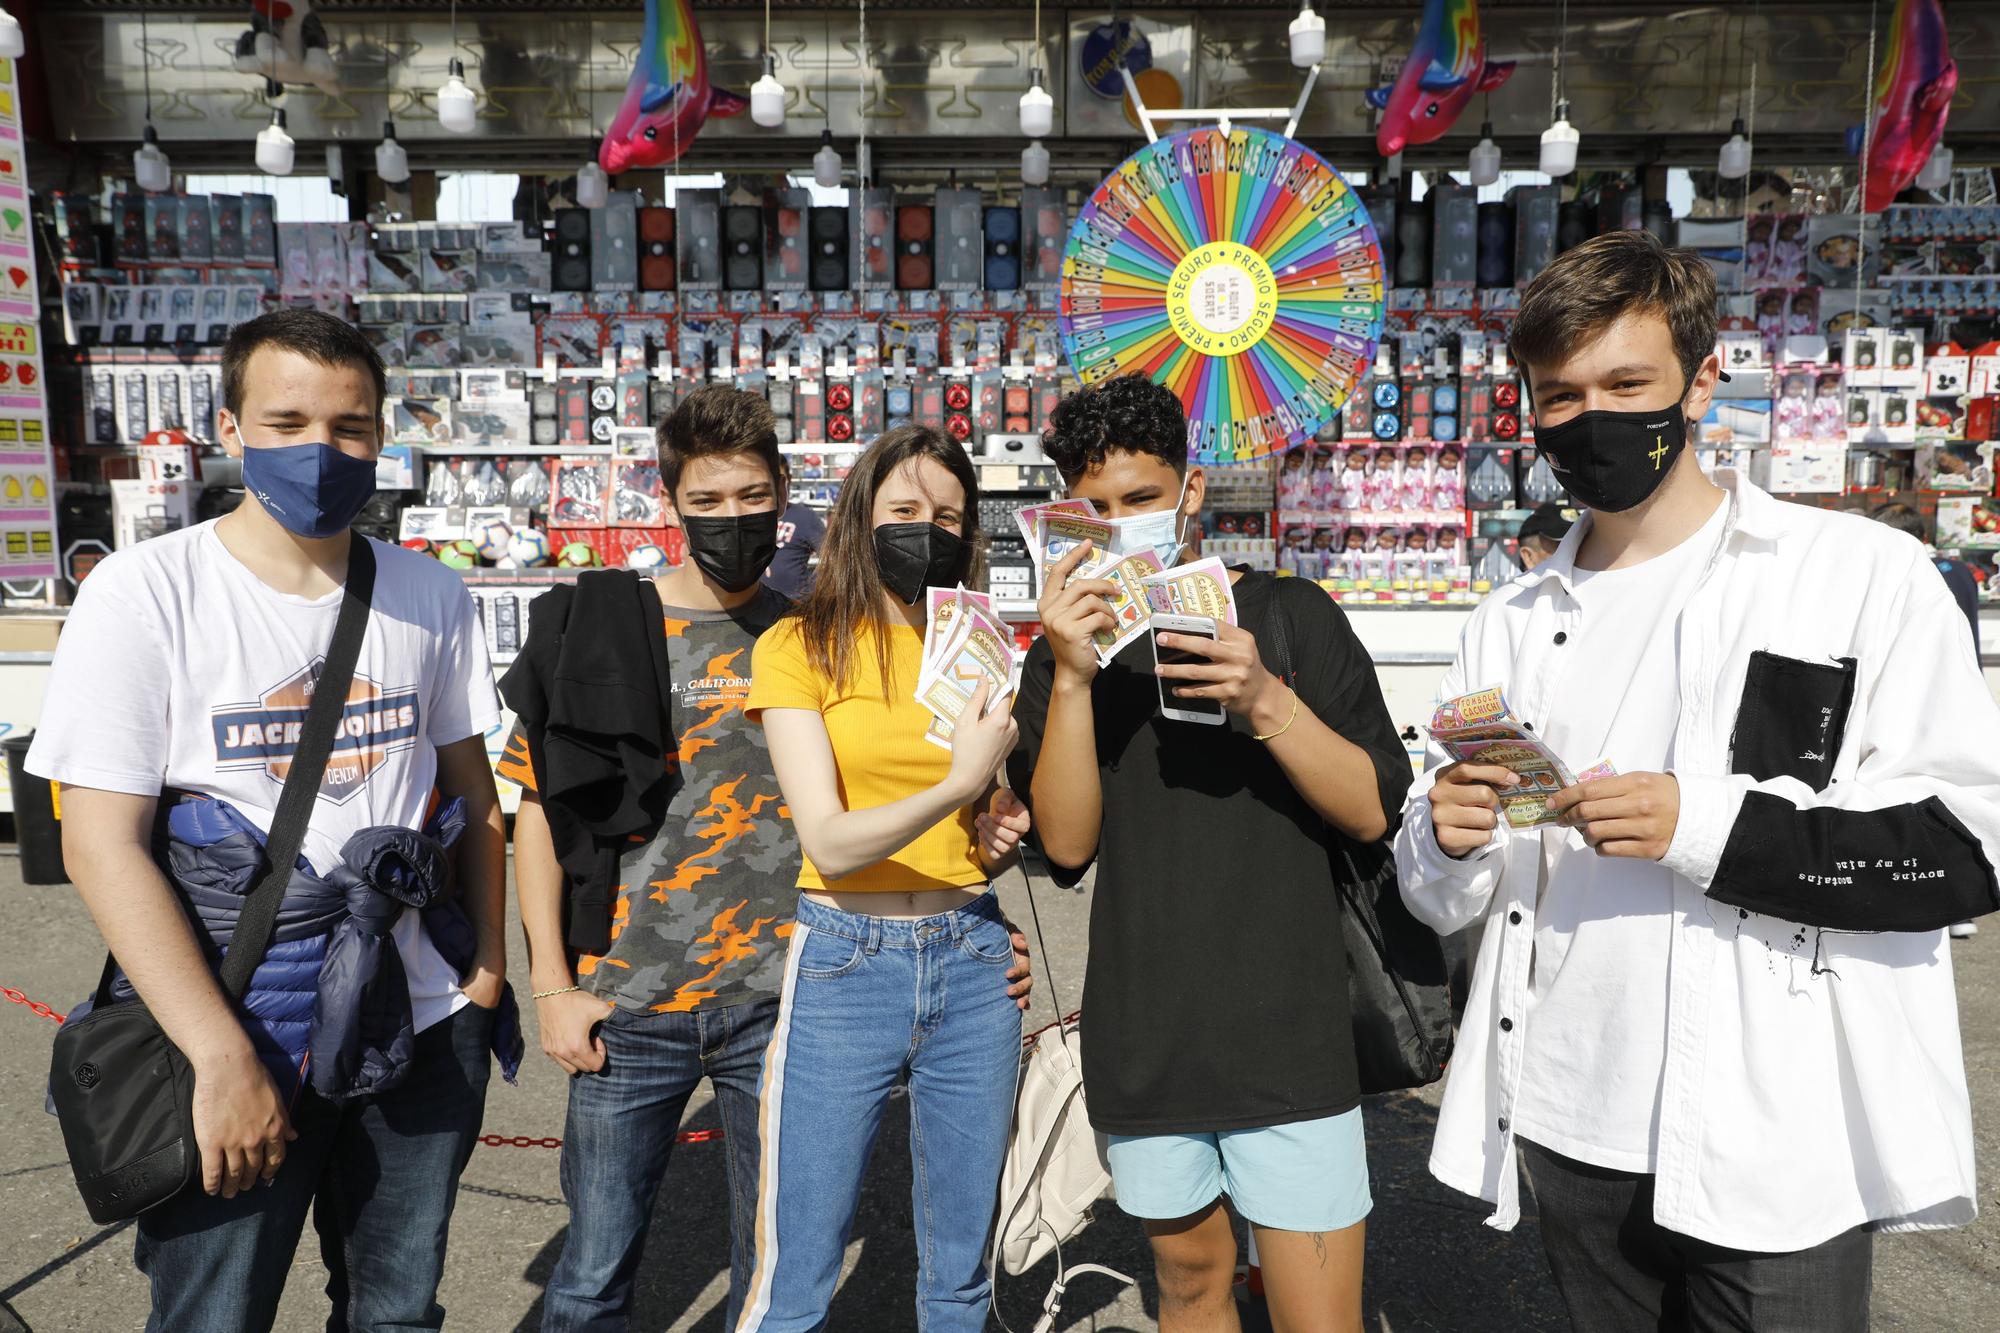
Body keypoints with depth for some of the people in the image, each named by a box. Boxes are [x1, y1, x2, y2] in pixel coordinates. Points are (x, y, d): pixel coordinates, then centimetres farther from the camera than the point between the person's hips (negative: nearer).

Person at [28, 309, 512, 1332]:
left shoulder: (429, 595, 2)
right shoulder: (144, 594, -10)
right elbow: (101, 843, -13)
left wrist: (487, 967, 4)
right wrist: (224, 1059, -17)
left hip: (424, 1026, 4)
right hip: (239, 1038, -3)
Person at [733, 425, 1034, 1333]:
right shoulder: (801, 645, -3)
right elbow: (829, 843, -12)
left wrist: (1001, 833, -2)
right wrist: (955, 786, -25)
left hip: (973, 960, 4)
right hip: (845, 961, -3)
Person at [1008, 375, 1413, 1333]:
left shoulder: (1290, 614, 0)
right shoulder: (1066, 651, 5)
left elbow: (1371, 812, -6)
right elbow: (1066, 845, -6)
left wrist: (1265, 700, -22)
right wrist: (1071, 679, -18)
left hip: (1287, 1037, -2)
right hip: (1143, 1045, 3)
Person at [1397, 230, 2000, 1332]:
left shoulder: (1860, 573, -4)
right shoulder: (1511, 624, 8)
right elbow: (1442, 900, 10)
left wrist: (1708, 826, -22)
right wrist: (1448, 842, -13)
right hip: (1569, 1135, 4)